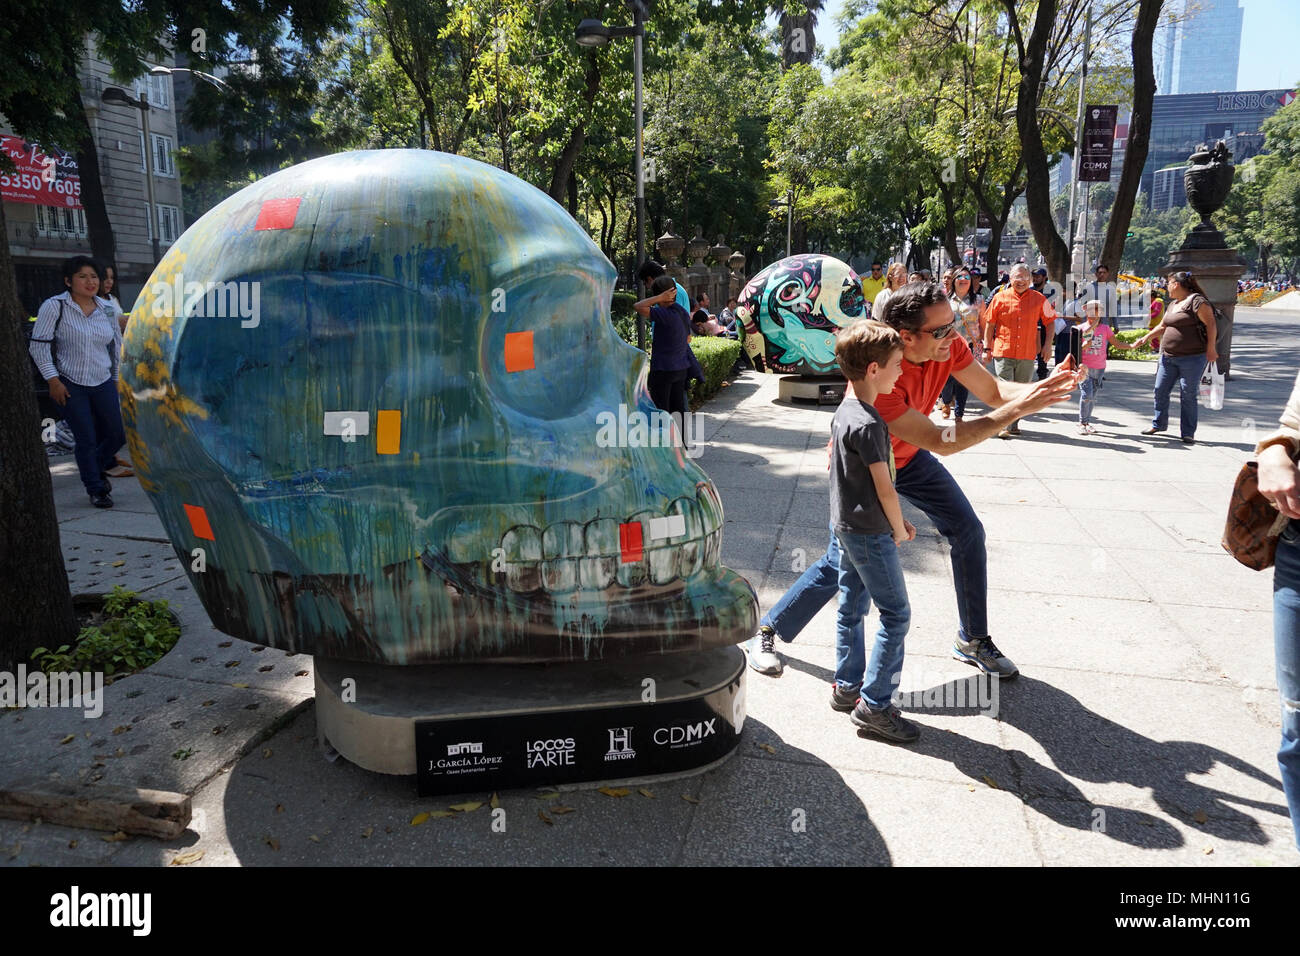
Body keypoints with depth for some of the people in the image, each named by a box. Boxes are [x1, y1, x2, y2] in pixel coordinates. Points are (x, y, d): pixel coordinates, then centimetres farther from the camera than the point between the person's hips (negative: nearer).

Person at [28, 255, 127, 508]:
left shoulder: (106, 309, 7)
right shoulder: (54, 306, -6)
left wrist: (117, 378, 15)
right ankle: (96, 490, 12)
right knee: (86, 440, -2)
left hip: (103, 383, 4)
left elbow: (117, 347, 17)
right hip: (71, 385, -4)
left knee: (118, 434, 4)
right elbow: (38, 346, -5)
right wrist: (53, 380, -10)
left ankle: (96, 467, 34)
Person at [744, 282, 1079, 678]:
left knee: (969, 532, 2)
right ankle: (765, 632, 12)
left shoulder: (947, 346, -19)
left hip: (909, 456, 7)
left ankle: (973, 640, 20)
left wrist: (1040, 389, -31)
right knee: (840, 564, -8)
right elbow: (939, 442, -39)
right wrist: (1015, 411, -39)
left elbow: (993, 390, -11)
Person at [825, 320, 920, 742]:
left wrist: (895, 522, 14)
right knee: (896, 613, -1)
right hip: (870, 532, -10)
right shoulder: (868, 424, -23)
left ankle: (847, 687, 28)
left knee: (852, 607, 17)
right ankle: (874, 704, 4)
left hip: (847, 525, 10)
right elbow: (885, 489, -20)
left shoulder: (844, 412, 7)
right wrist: (899, 530, -2)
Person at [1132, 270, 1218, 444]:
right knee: (1161, 390, 10)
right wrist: (1146, 337, 16)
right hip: (1168, 356, 8)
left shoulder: (1197, 301, -10)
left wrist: (1210, 349, -16)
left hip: (1192, 357, -8)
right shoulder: (1173, 304, 16)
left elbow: (1210, 325, -13)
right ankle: (1158, 424, 27)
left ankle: (1188, 433, 6)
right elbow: (1162, 326, 26)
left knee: (1188, 395, -2)